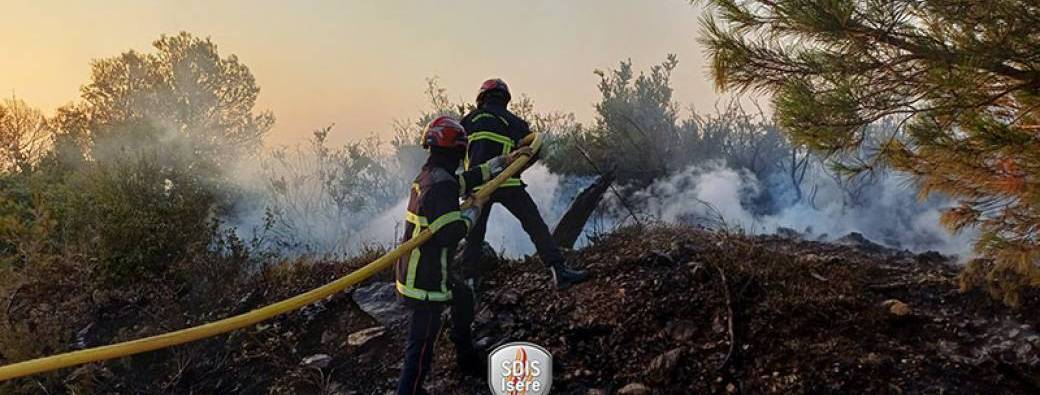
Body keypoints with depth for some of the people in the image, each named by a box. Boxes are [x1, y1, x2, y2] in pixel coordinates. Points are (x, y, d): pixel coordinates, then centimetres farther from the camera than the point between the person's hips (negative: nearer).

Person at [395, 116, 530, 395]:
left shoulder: (428, 175, 8)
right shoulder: (442, 185, -21)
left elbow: (470, 178, 19)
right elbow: (451, 233, -26)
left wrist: (506, 160, 22)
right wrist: (474, 210, -10)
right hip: (426, 278, -10)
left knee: (463, 297, 28)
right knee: (422, 341, -4)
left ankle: (467, 359, 44)